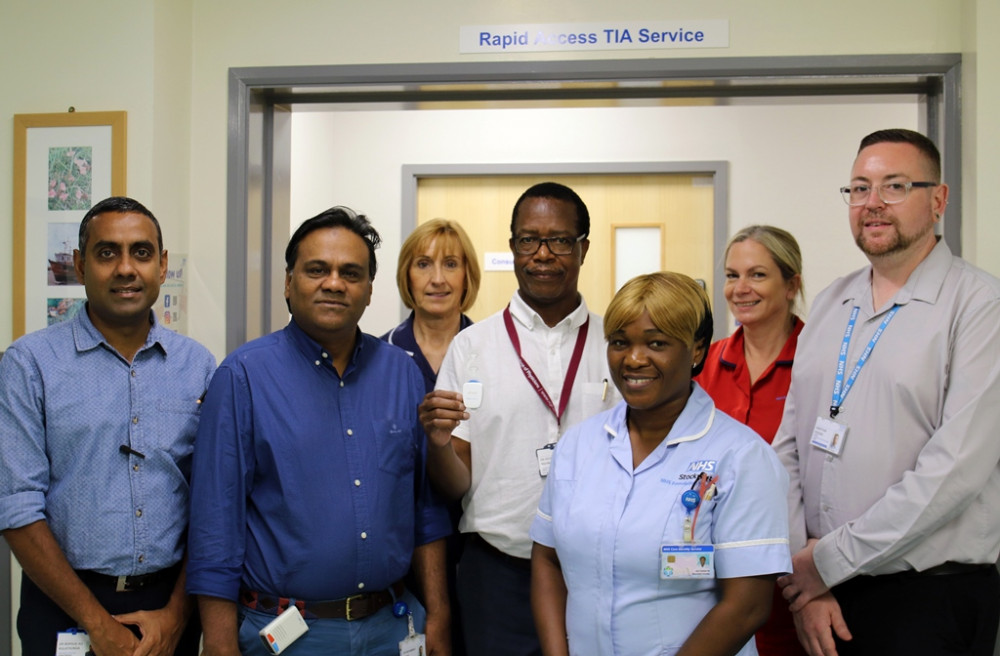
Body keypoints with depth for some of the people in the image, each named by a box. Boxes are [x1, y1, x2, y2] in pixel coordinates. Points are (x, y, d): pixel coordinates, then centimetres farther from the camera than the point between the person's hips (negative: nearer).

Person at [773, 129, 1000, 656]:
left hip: (930, 597, -5)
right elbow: (788, 447, 6)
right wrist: (801, 573, -5)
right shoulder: (829, 305, 9)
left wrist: (831, 559, -14)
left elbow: (957, 468, -17)